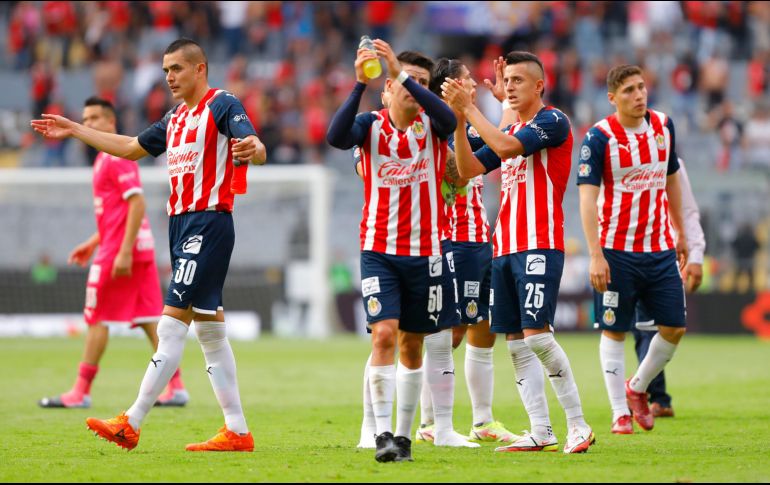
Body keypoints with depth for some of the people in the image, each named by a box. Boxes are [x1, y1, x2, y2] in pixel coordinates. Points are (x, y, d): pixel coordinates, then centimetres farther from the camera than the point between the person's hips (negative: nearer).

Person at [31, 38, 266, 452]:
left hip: (209, 223, -9)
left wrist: (254, 148, -44)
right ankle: (237, 431, 6)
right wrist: (74, 130, 35)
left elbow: (253, 146, -19)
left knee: (172, 323, -12)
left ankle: (131, 424, -15)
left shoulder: (222, 104, -5)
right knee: (209, 330, 6)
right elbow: (131, 148, 33)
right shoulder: (175, 119, 21)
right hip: (180, 224, 9)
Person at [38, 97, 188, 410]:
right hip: (142, 251, 10)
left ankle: (80, 392, 2)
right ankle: (176, 387, 2)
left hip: (119, 251, -10)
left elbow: (137, 204, -20)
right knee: (150, 319, 6)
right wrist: (93, 243, 25)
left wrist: (124, 252, -24)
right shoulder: (105, 158, 19)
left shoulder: (117, 157, -12)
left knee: (96, 319, -3)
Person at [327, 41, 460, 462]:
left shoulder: (430, 125, 0)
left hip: (425, 252, 2)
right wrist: (360, 84, -30)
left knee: (412, 346, 10)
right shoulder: (370, 125, -1)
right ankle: (383, 434, -15)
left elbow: (448, 119, -25)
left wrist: (402, 72, -32)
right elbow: (336, 136, -22)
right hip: (379, 250, -2)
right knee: (384, 335, -16)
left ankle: (403, 434, 21)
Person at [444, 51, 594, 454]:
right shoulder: (509, 131, 20)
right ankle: (541, 432, 5)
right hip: (505, 248, 8)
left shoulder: (552, 121, -5)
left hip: (540, 246, -8)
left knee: (537, 335, -15)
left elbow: (507, 147, -19)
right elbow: (468, 169, 13)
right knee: (516, 342, 3)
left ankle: (578, 425, -7)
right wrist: (460, 121, 1)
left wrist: (469, 108, -13)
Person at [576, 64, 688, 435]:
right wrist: (595, 255, -23)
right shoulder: (600, 137, -12)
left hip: (660, 248, 5)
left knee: (674, 327, 3)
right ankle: (620, 413, 8)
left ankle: (637, 388, 25)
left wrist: (680, 233, 20)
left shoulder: (663, 126, 5)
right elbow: (587, 196, -16)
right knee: (615, 332, 0)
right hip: (617, 251, -5)